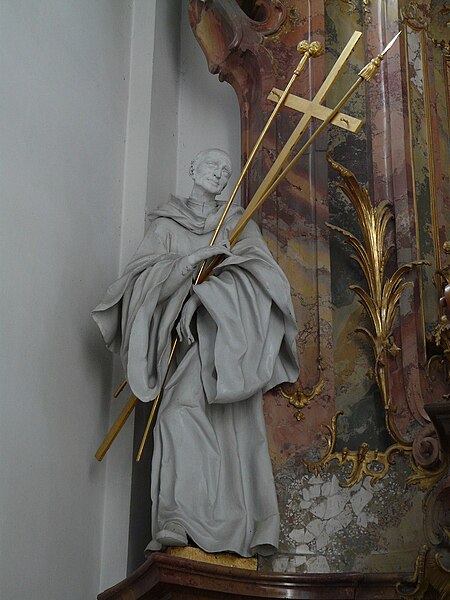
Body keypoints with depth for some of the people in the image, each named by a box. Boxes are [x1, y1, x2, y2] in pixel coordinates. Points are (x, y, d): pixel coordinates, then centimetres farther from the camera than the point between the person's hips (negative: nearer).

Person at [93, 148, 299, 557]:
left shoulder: (237, 220, 21)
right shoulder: (167, 221, 18)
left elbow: (264, 270, 7)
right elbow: (145, 274, 3)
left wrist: (229, 258, -11)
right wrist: (191, 260, -11)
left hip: (234, 328, 1)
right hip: (191, 332, -1)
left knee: (238, 423, -11)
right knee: (182, 409, -24)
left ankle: (250, 527, -14)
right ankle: (176, 516, -30)